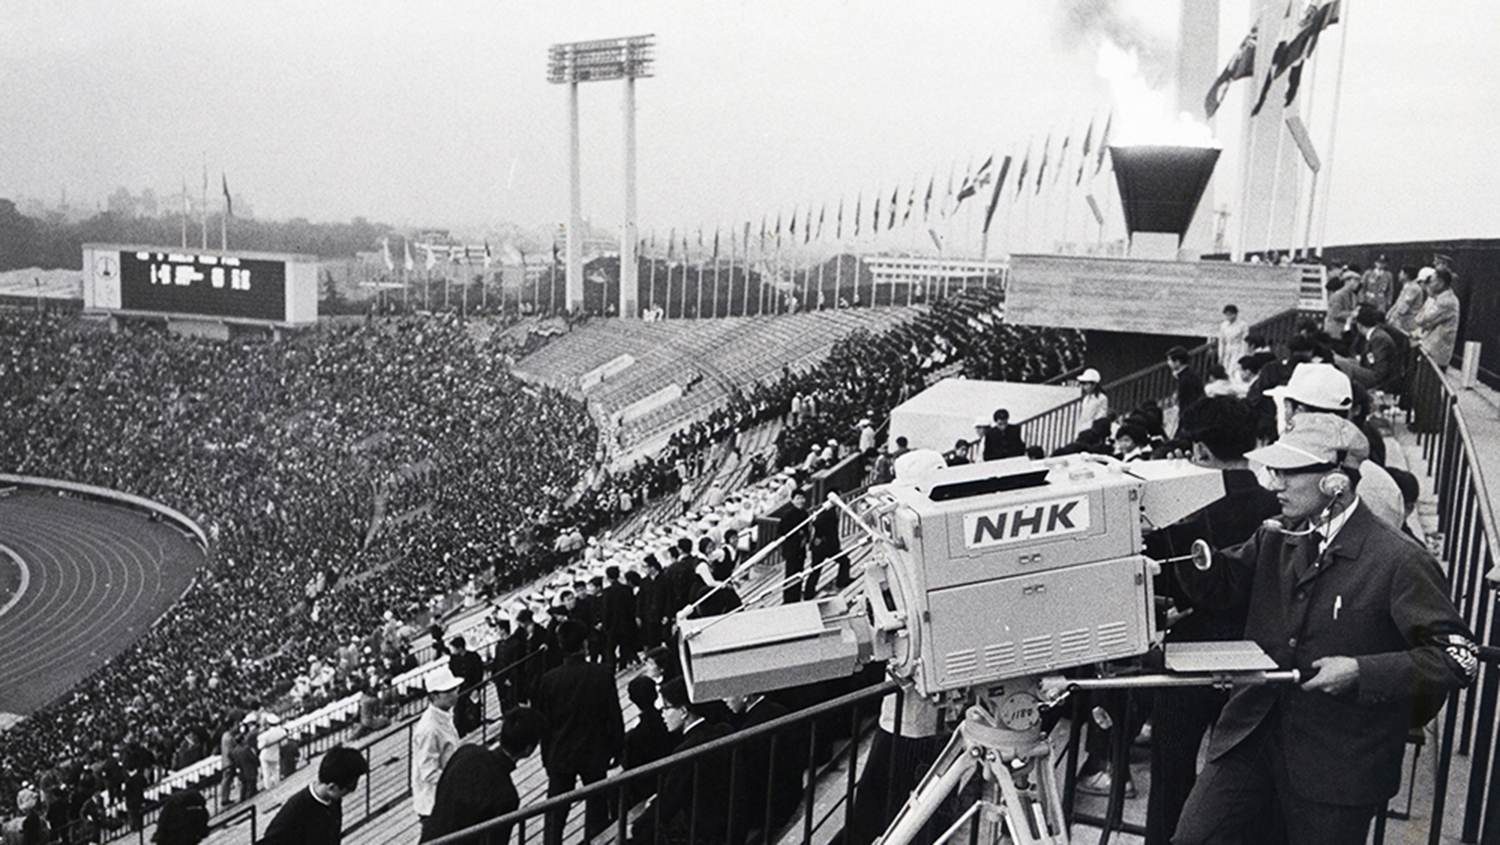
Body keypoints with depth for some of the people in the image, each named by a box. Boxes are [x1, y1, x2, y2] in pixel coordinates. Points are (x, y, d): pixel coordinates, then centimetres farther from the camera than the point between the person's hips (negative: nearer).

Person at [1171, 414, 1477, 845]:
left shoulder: (1400, 562, -13)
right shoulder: (1275, 538, 6)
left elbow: (1459, 656, -13)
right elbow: (1217, 586, 13)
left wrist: (1361, 672, -23)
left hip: (1339, 763, -4)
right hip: (1253, 735, 5)